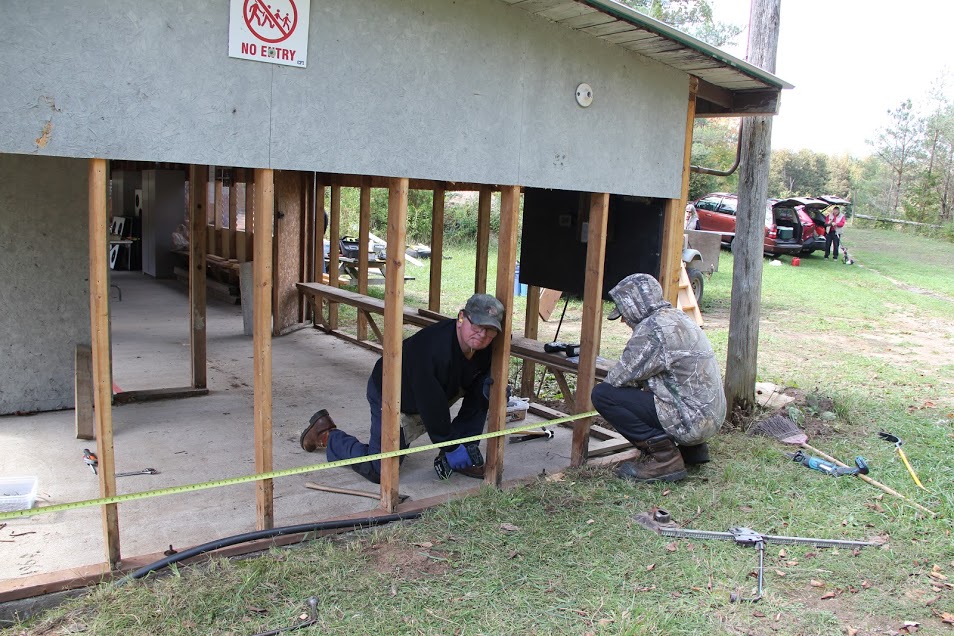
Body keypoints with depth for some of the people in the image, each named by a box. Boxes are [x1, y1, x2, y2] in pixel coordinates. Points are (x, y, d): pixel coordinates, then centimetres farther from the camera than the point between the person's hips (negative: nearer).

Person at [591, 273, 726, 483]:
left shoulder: (653, 327, -16)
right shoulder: (676, 317, 14)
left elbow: (618, 377, -14)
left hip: (691, 421, -10)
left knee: (602, 394, -13)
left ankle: (664, 458, -9)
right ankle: (692, 448, 20)